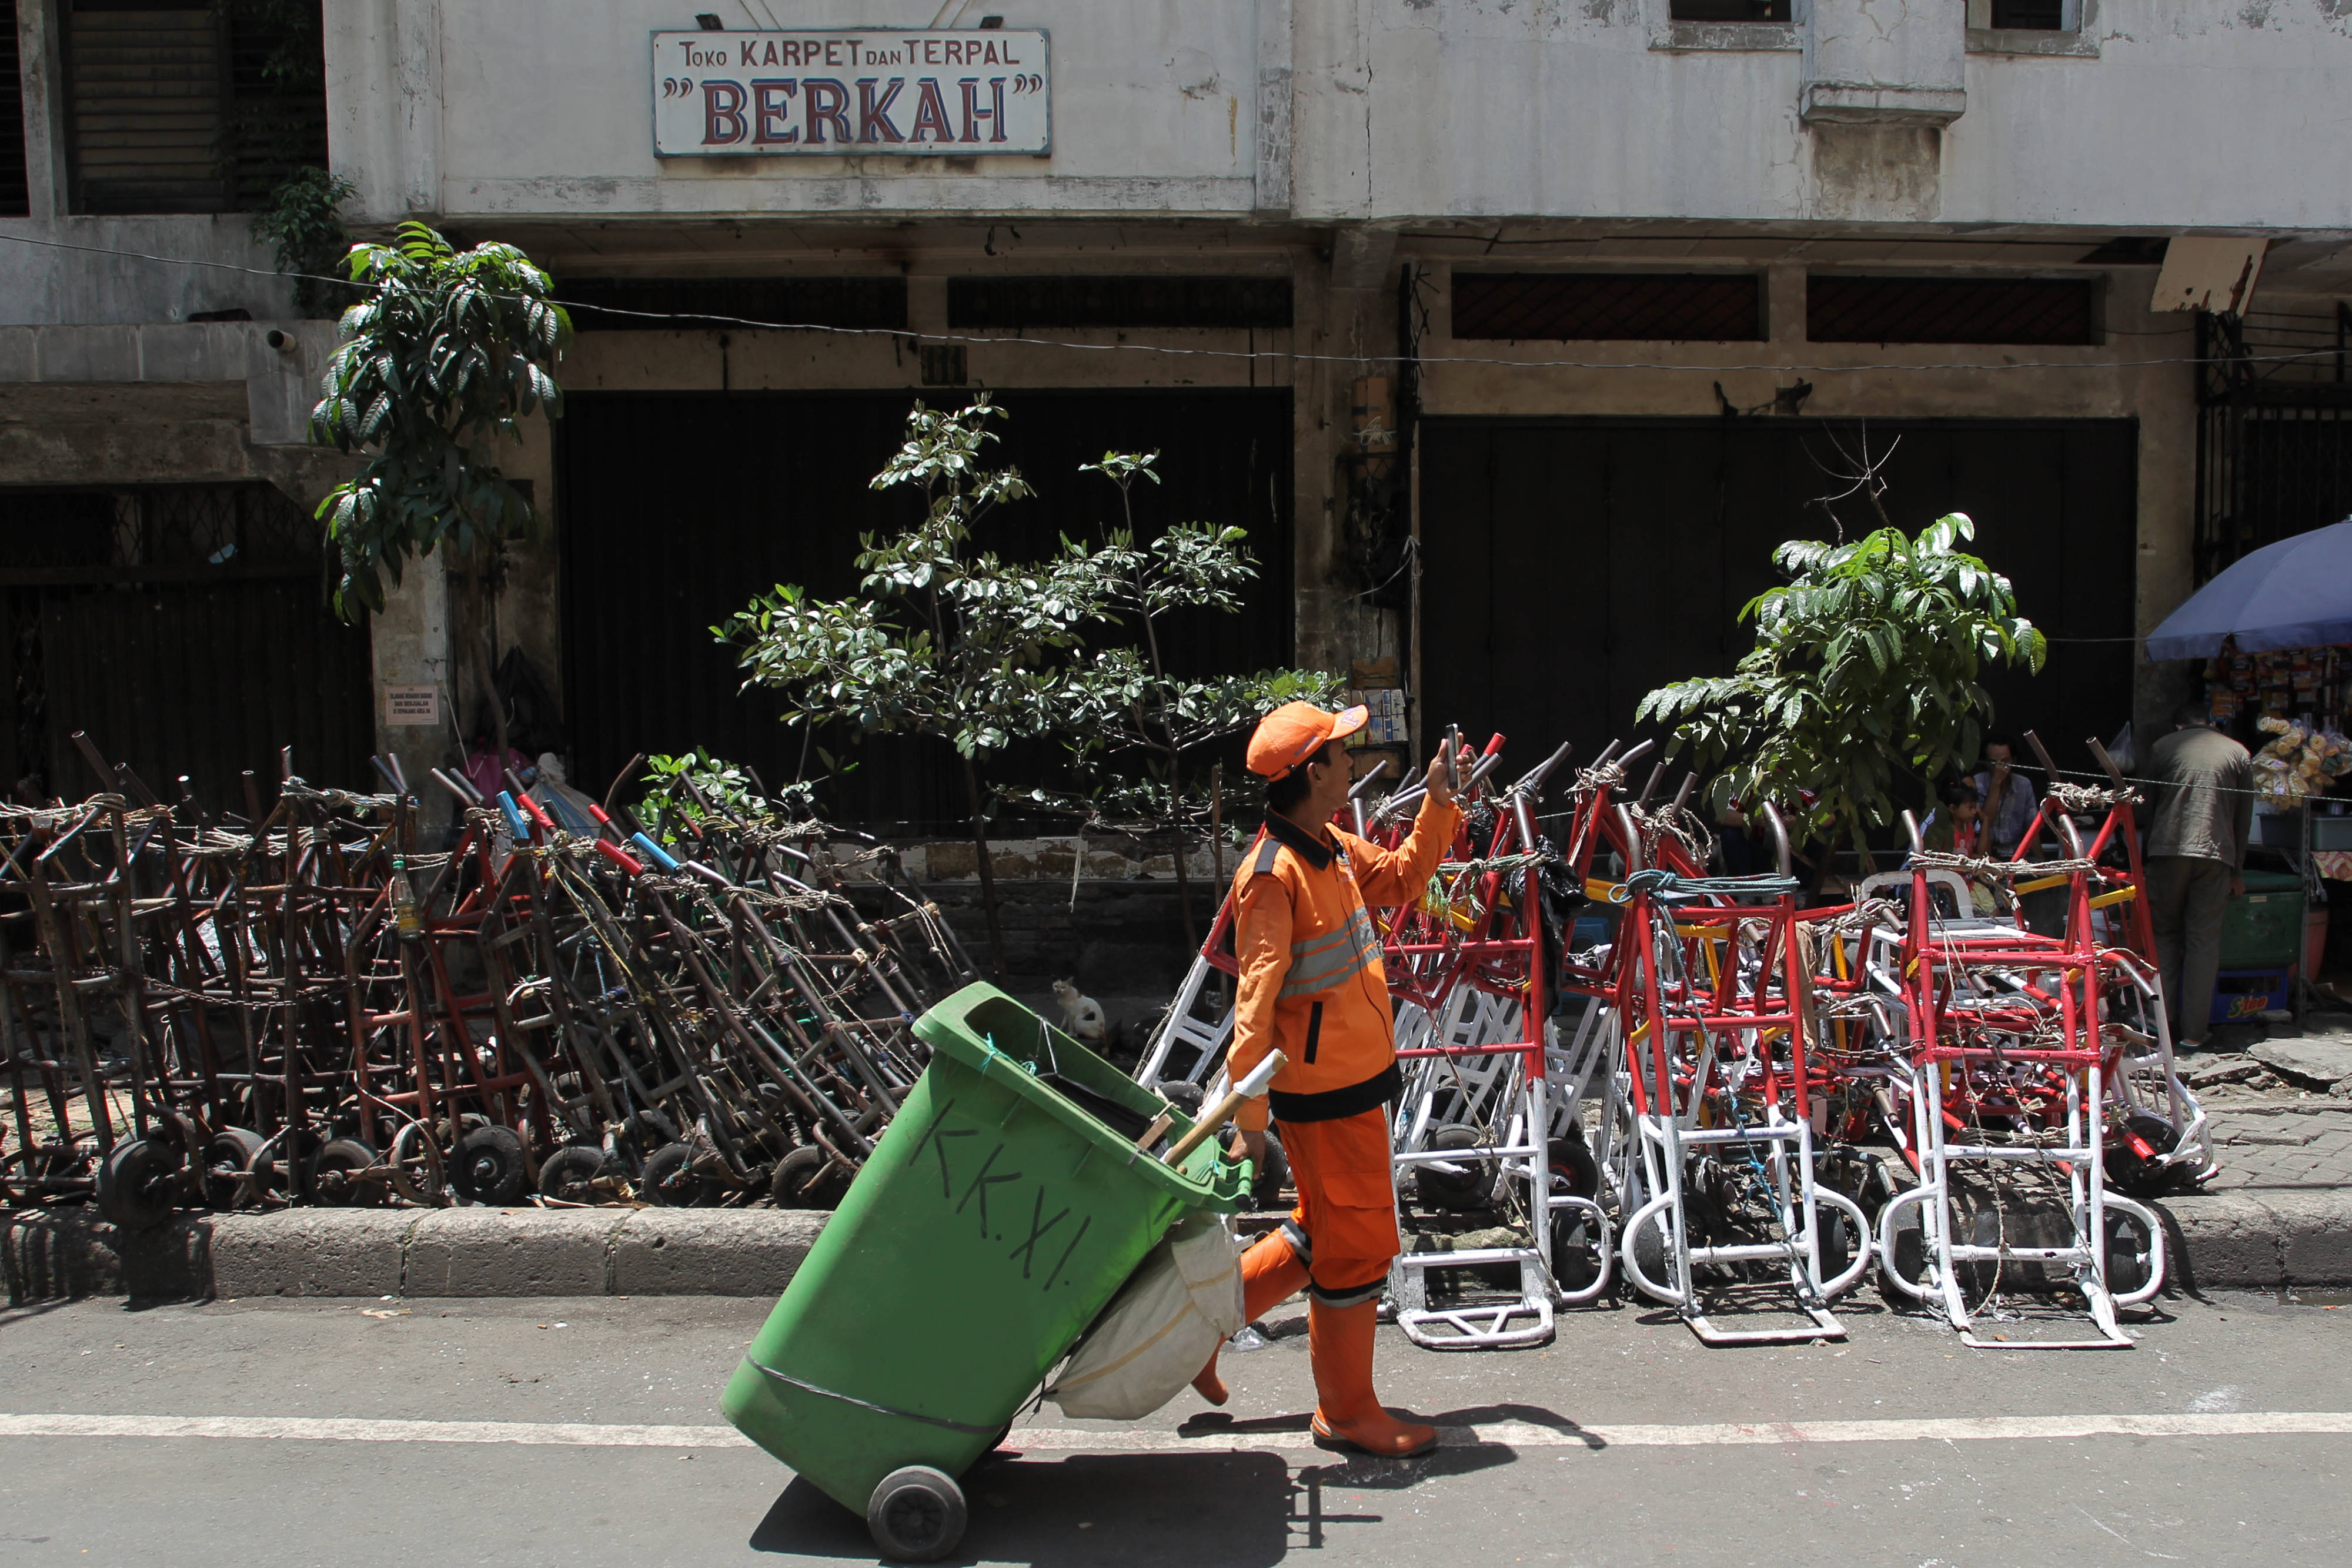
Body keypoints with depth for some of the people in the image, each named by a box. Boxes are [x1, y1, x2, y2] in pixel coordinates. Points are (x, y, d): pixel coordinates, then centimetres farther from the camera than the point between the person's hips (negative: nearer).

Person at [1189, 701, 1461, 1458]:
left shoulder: (1332, 850, 7)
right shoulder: (1274, 872, -20)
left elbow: (1403, 878, 25)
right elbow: (1255, 999, -22)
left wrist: (1440, 804, 13)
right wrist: (1249, 1110, -23)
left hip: (1356, 1079, 9)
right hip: (1325, 1091, -9)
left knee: (1323, 1236, 21)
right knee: (1358, 1247, 4)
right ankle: (1349, 1413, 22)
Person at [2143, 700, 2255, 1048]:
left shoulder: (2162, 748, 12)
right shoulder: (2238, 753, 13)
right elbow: (2244, 817, 14)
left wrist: (2147, 856, 24)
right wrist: (2237, 870, 21)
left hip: (2168, 849, 0)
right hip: (2216, 853, 0)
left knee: (2164, 936, 10)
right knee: (2204, 942, 3)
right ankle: (2193, 1032, 4)